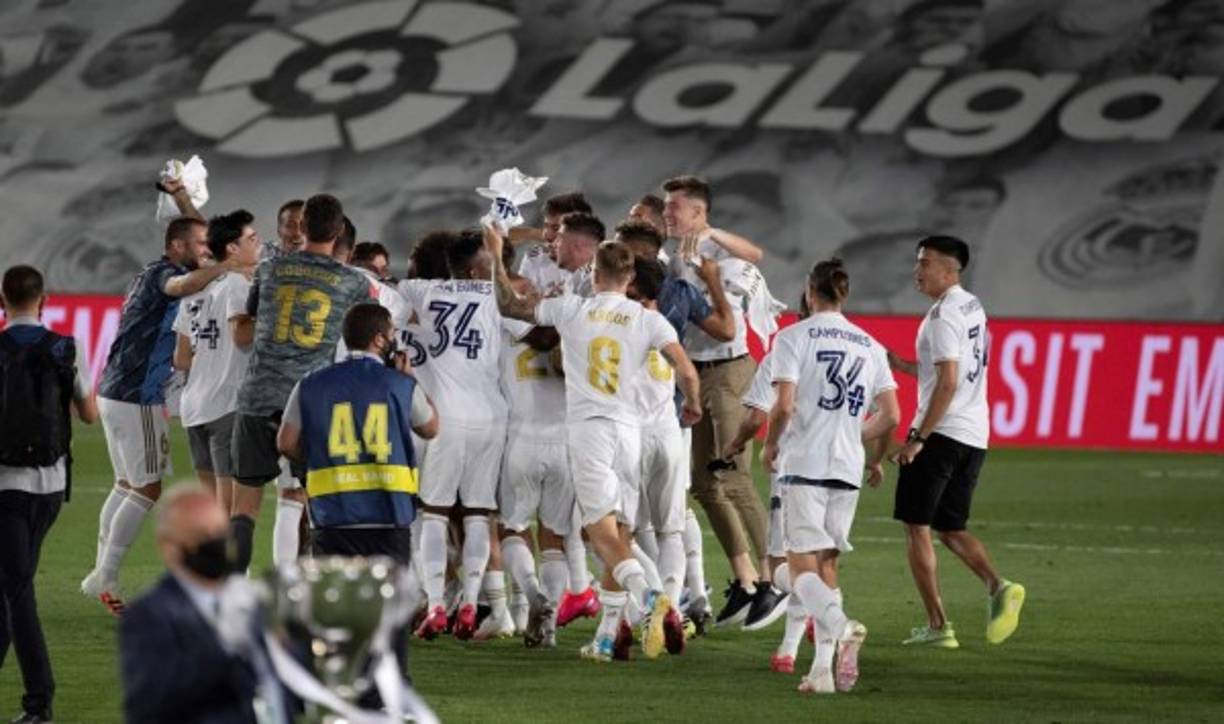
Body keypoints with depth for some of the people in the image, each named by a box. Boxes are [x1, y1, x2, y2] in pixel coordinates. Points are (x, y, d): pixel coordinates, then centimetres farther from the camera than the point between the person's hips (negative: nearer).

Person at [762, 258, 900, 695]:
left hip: (803, 462, -5)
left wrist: (770, 446, 6)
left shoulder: (794, 337, -3)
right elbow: (890, 416, 7)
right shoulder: (870, 346, 11)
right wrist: (875, 457, 24)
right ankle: (823, 669, 4)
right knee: (826, 564, 12)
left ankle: (841, 627, -34)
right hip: (848, 467, 5)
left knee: (801, 567, -5)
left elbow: (784, 405, -12)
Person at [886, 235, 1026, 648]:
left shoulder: (944, 314, -13)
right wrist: (900, 364, 22)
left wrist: (918, 438, -20)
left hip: (941, 433, -9)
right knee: (951, 529, 15)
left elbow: (948, 383, -20)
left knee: (916, 526, 1)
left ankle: (937, 625, -3)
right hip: (975, 436, 9)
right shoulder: (973, 308, 16)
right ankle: (997, 587, -9)